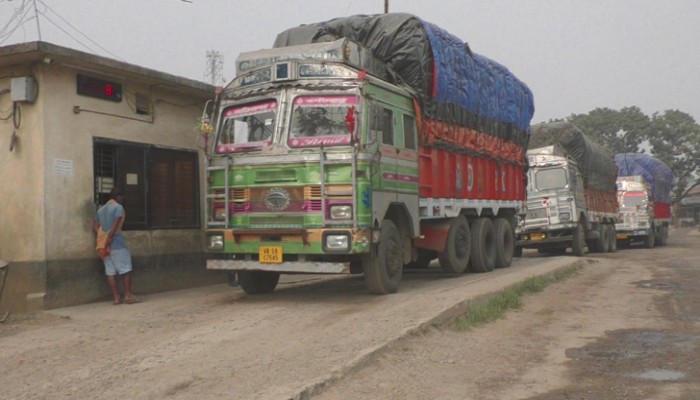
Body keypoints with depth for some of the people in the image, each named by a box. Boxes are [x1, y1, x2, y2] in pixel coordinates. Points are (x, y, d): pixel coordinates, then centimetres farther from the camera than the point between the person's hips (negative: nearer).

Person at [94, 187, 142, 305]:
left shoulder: (100, 209, 18)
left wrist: (104, 240, 8)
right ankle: (128, 295, -1)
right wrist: (108, 239, -13)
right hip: (116, 242, -7)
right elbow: (115, 225, -14)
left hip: (103, 243, 7)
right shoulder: (118, 207, -3)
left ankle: (116, 297, 4)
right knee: (125, 269, 0)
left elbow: (96, 227, 13)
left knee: (110, 271, 4)